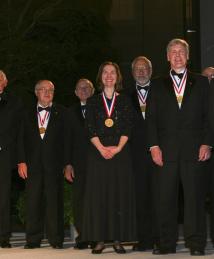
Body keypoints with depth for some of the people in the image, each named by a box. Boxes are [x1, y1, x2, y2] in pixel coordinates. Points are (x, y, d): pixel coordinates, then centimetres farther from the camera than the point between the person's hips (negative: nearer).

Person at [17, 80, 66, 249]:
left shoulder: (61, 113, 7)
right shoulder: (28, 114, 13)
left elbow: (67, 138, 2)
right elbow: (22, 139, 10)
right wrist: (22, 161, -2)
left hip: (54, 163, -2)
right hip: (33, 164, 2)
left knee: (54, 201, -1)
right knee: (33, 201, 2)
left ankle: (56, 239, 5)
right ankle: (33, 239, 8)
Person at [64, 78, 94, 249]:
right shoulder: (72, 112, 14)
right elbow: (69, 139, 12)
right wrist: (68, 164, 5)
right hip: (79, 162, 3)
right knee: (79, 199, -1)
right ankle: (82, 237, 4)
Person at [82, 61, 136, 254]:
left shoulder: (125, 101, 9)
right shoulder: (93, 102, 10)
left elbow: (128, 127, 2)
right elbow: (90, 128, 2)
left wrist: (117, 148, -11)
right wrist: (101, 148, -11)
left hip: (120, 152, 0)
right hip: (98, 153, 0)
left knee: (120, 194, -3)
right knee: (98, 194, -3)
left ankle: (118, 239, 0)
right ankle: (100, 239, -2)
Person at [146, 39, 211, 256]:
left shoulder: (200, 82, 12)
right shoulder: (158, 86, 14)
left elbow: (208, 115, 7)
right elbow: (151, 118, 9)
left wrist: (206, 144, -4)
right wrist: (154, 146, -2)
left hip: (194, 148, -1)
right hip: (166, 149, 1)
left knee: (194, 195, -2)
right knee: (165, 197, 0)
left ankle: (196, 243, 4)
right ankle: (166, 243, 6)